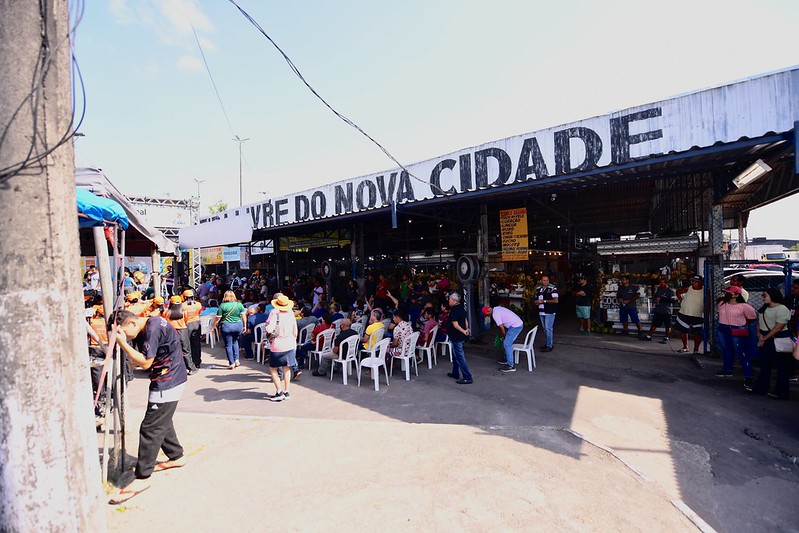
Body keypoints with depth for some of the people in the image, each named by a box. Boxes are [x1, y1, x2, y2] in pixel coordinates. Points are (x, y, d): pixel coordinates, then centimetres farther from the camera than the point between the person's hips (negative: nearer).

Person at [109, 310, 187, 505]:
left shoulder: (153, 329, -22)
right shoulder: (149, 324, 8)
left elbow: (145, 362, -19)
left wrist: (123, 343, -18)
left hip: (167, 382, -11)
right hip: (168, 380, 11)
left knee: (150, 428, -4)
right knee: (162, 422, 21)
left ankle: (142, 478, 6)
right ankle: (176, 456, 37)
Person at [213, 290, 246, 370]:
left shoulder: (222, 305, -6)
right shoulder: (239, 304, 1)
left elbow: (217, 318, -4)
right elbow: (244, 316, 3)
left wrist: (213, 327, 9)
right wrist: (244, 326, 14)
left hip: (226, 326, -3)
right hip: (238, 325, 3)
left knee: (228, 345, 7)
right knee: (235, 341, 23)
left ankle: (231, 364, 11)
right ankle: (236, 360, 17)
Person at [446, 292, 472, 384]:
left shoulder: (453, 311, -21)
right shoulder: (462, 308, 8)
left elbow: (455, 325, -24)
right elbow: (466, 320, 15)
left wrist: (463, 331, -14)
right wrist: (466, 329, 8)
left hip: (456, 336, -10)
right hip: (460, 336, 10)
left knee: (460, 357, -4)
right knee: (455, 355, 22)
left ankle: (467, 378, -2)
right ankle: (455, 373, 33)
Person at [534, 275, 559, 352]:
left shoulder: (553, 288, -9)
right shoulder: (538, 289, 11)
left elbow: (556, 300, -15)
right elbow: (536, 299, 23)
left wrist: (544, 301, -16)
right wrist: (537, 302, -1)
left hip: (550, 312, -7)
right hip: (541, 312, 7)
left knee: (548, 328, -7)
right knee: (545, 328, 14)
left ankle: (549, 346, 0)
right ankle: (550, 342, 27)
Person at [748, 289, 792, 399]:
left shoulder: (782, 309, -13)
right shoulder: (763, 309, 11)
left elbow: (778, 328, -16)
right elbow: (759, 323, 11)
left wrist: (765, 338, -13)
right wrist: (759, 334, -4)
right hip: (765, 340, 8)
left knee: (782, 366, 2)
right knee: (765, 365, 13)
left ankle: (782, 393, 9)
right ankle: (760, 388, 21)